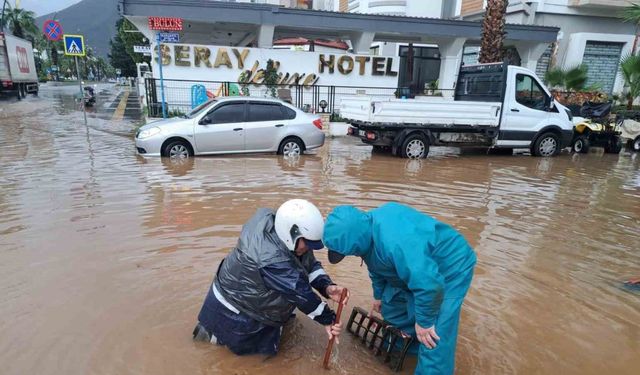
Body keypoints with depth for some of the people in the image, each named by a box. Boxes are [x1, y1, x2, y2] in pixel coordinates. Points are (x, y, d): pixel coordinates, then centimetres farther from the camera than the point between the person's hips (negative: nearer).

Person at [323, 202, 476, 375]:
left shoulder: (394, 241, -43)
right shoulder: (366, 229, -11)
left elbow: (429, 285, -41)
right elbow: (377, 266, 10)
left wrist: (424, 321, -24)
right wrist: (378, 295, 24)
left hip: (450, 268, -8)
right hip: (418, 267, 9)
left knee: (432, 338, -12)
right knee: (390, 304, 17)